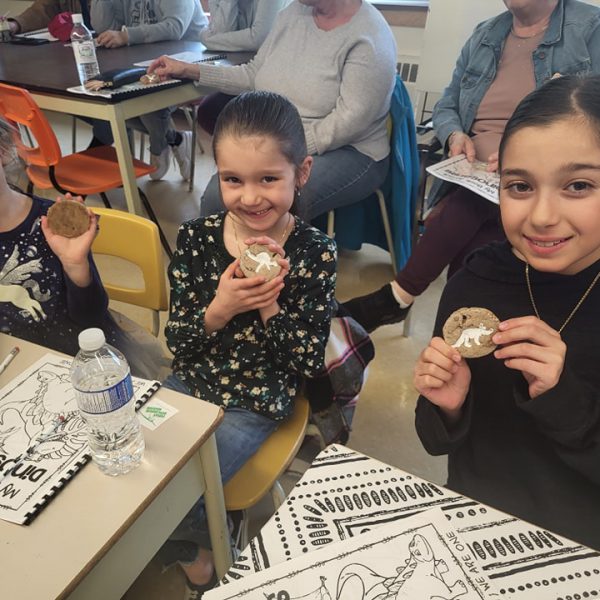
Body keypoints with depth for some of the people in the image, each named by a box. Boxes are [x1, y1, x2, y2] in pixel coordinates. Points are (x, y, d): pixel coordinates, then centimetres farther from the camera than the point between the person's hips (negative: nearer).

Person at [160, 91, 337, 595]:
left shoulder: (314, 253, -17)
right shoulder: (196, 238, -9)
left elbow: (310, 363, -14)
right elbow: (177, 344, -7)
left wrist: (269, 306, -29)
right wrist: (219, 310, -27)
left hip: (256, 404, -4)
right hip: (190, 382, 5)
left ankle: (201, 544, 26)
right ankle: (191, 549, 31)